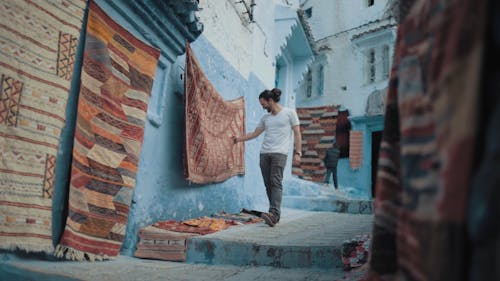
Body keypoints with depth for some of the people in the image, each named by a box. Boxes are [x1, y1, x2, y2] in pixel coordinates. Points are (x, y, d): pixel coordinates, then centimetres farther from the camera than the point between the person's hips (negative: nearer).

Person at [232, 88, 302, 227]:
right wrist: (238, 139, 22)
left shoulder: (289, 113, 5)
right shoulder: (265, 118, 19)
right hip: (264, 153, 5)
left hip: (280, 153, -5)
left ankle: (274, 213, -27)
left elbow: (297, 133, 3)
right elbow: (255, 133, 26)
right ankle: (275, 214, 4)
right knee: (268, 184, 0)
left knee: (276, 182, -18)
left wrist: (297, 152, -6)